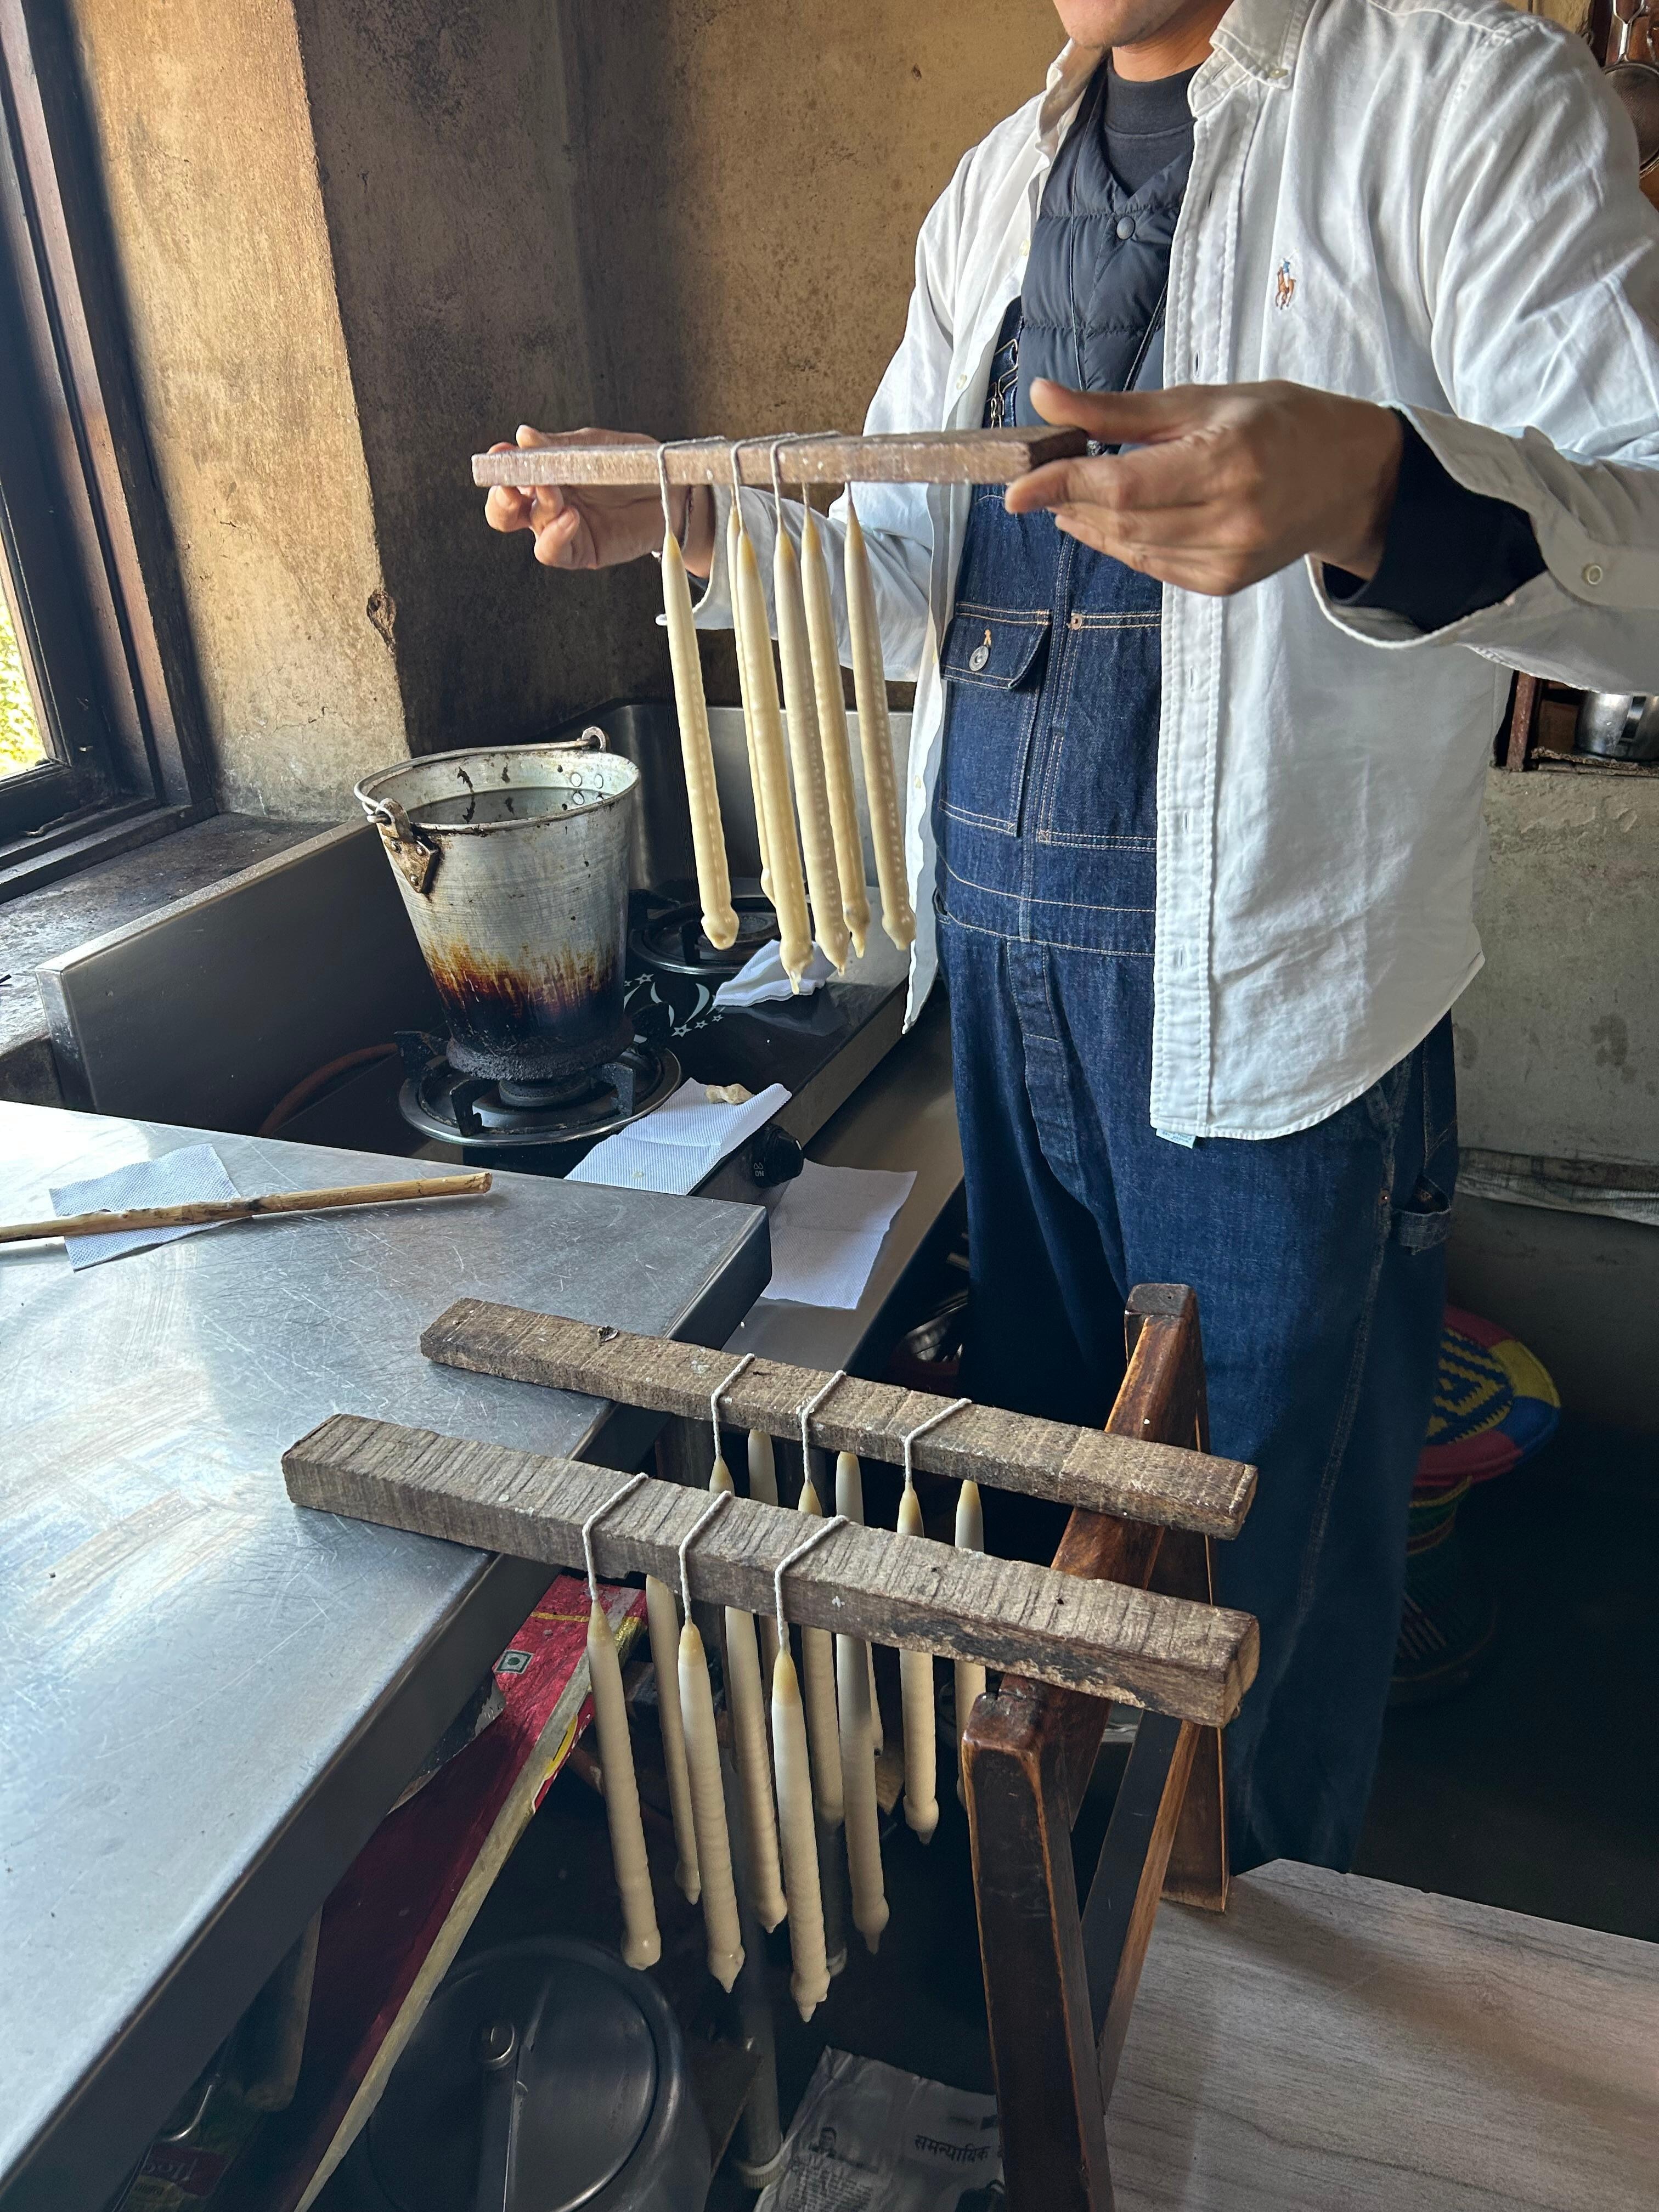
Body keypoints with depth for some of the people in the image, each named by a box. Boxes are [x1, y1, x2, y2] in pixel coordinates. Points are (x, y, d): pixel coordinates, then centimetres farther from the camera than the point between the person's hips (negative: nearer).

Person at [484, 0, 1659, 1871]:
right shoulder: (995, 188, 16)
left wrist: (1375, 489, -38)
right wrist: (683, 517, 1)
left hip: (1269, 992, -6)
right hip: (1000, 960, 6)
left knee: (1263, 1558, 10)